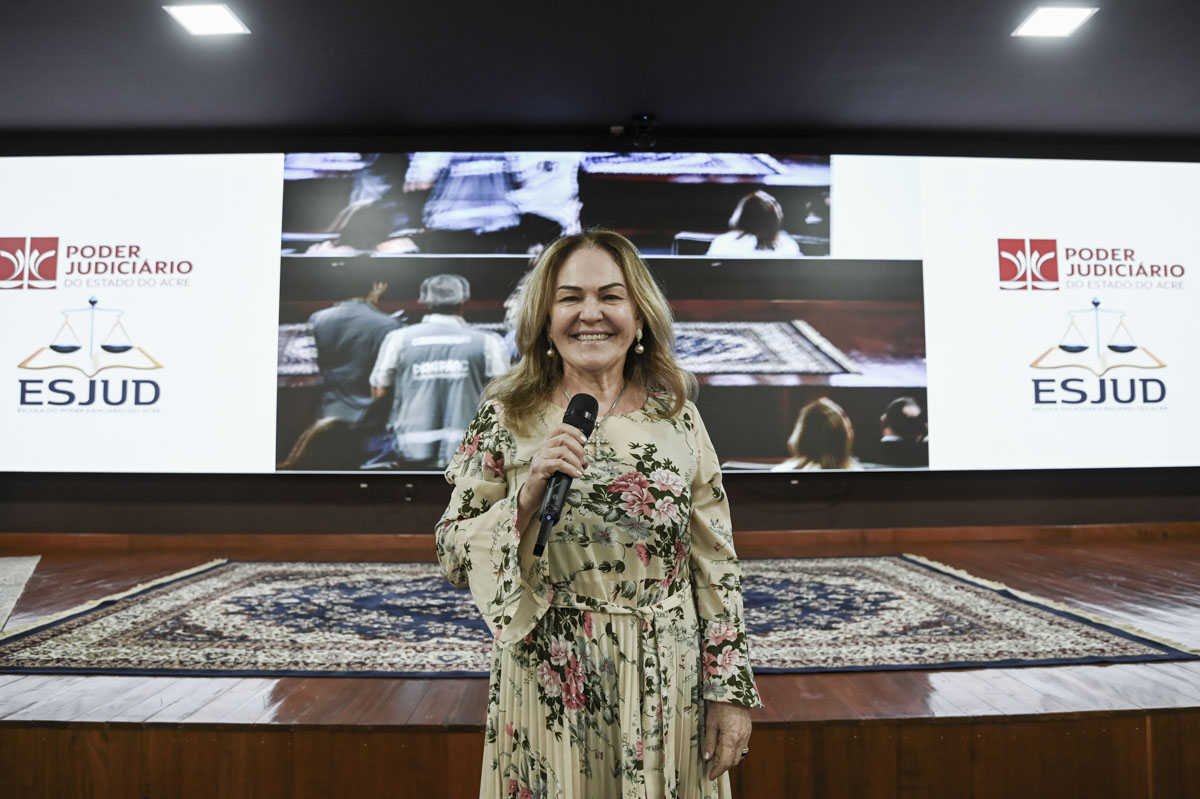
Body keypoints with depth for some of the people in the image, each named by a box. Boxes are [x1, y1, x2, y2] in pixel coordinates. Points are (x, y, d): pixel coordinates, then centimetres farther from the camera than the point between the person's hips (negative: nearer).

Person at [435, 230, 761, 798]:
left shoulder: (678, 417, -1)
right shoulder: (505, 417, -4)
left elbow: (716, 563, 1)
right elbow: (454, 558, -5)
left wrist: (732, 690, -1)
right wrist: (527, 496, -20)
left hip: (665, 684, 2)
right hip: (547, 685, -1)